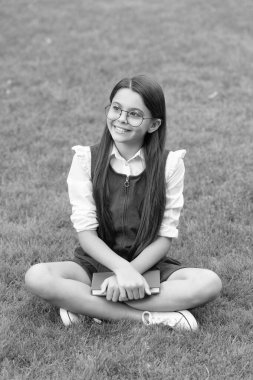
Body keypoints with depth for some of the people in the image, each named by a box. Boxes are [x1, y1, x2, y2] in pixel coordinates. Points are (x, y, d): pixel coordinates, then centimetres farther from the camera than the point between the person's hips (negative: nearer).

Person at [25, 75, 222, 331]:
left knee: (210, 283, -28)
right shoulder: (86, 159, -6)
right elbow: (86, 232, -11)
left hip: (148, 265, 1)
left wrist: (131, 272, -23)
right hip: (96, 262, 0)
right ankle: (148, 316, -25)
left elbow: (164, 238, -7)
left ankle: (82, 302, -24)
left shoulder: (169, 164, -7)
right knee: (36, 277, -28)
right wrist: (122, 269, -27)